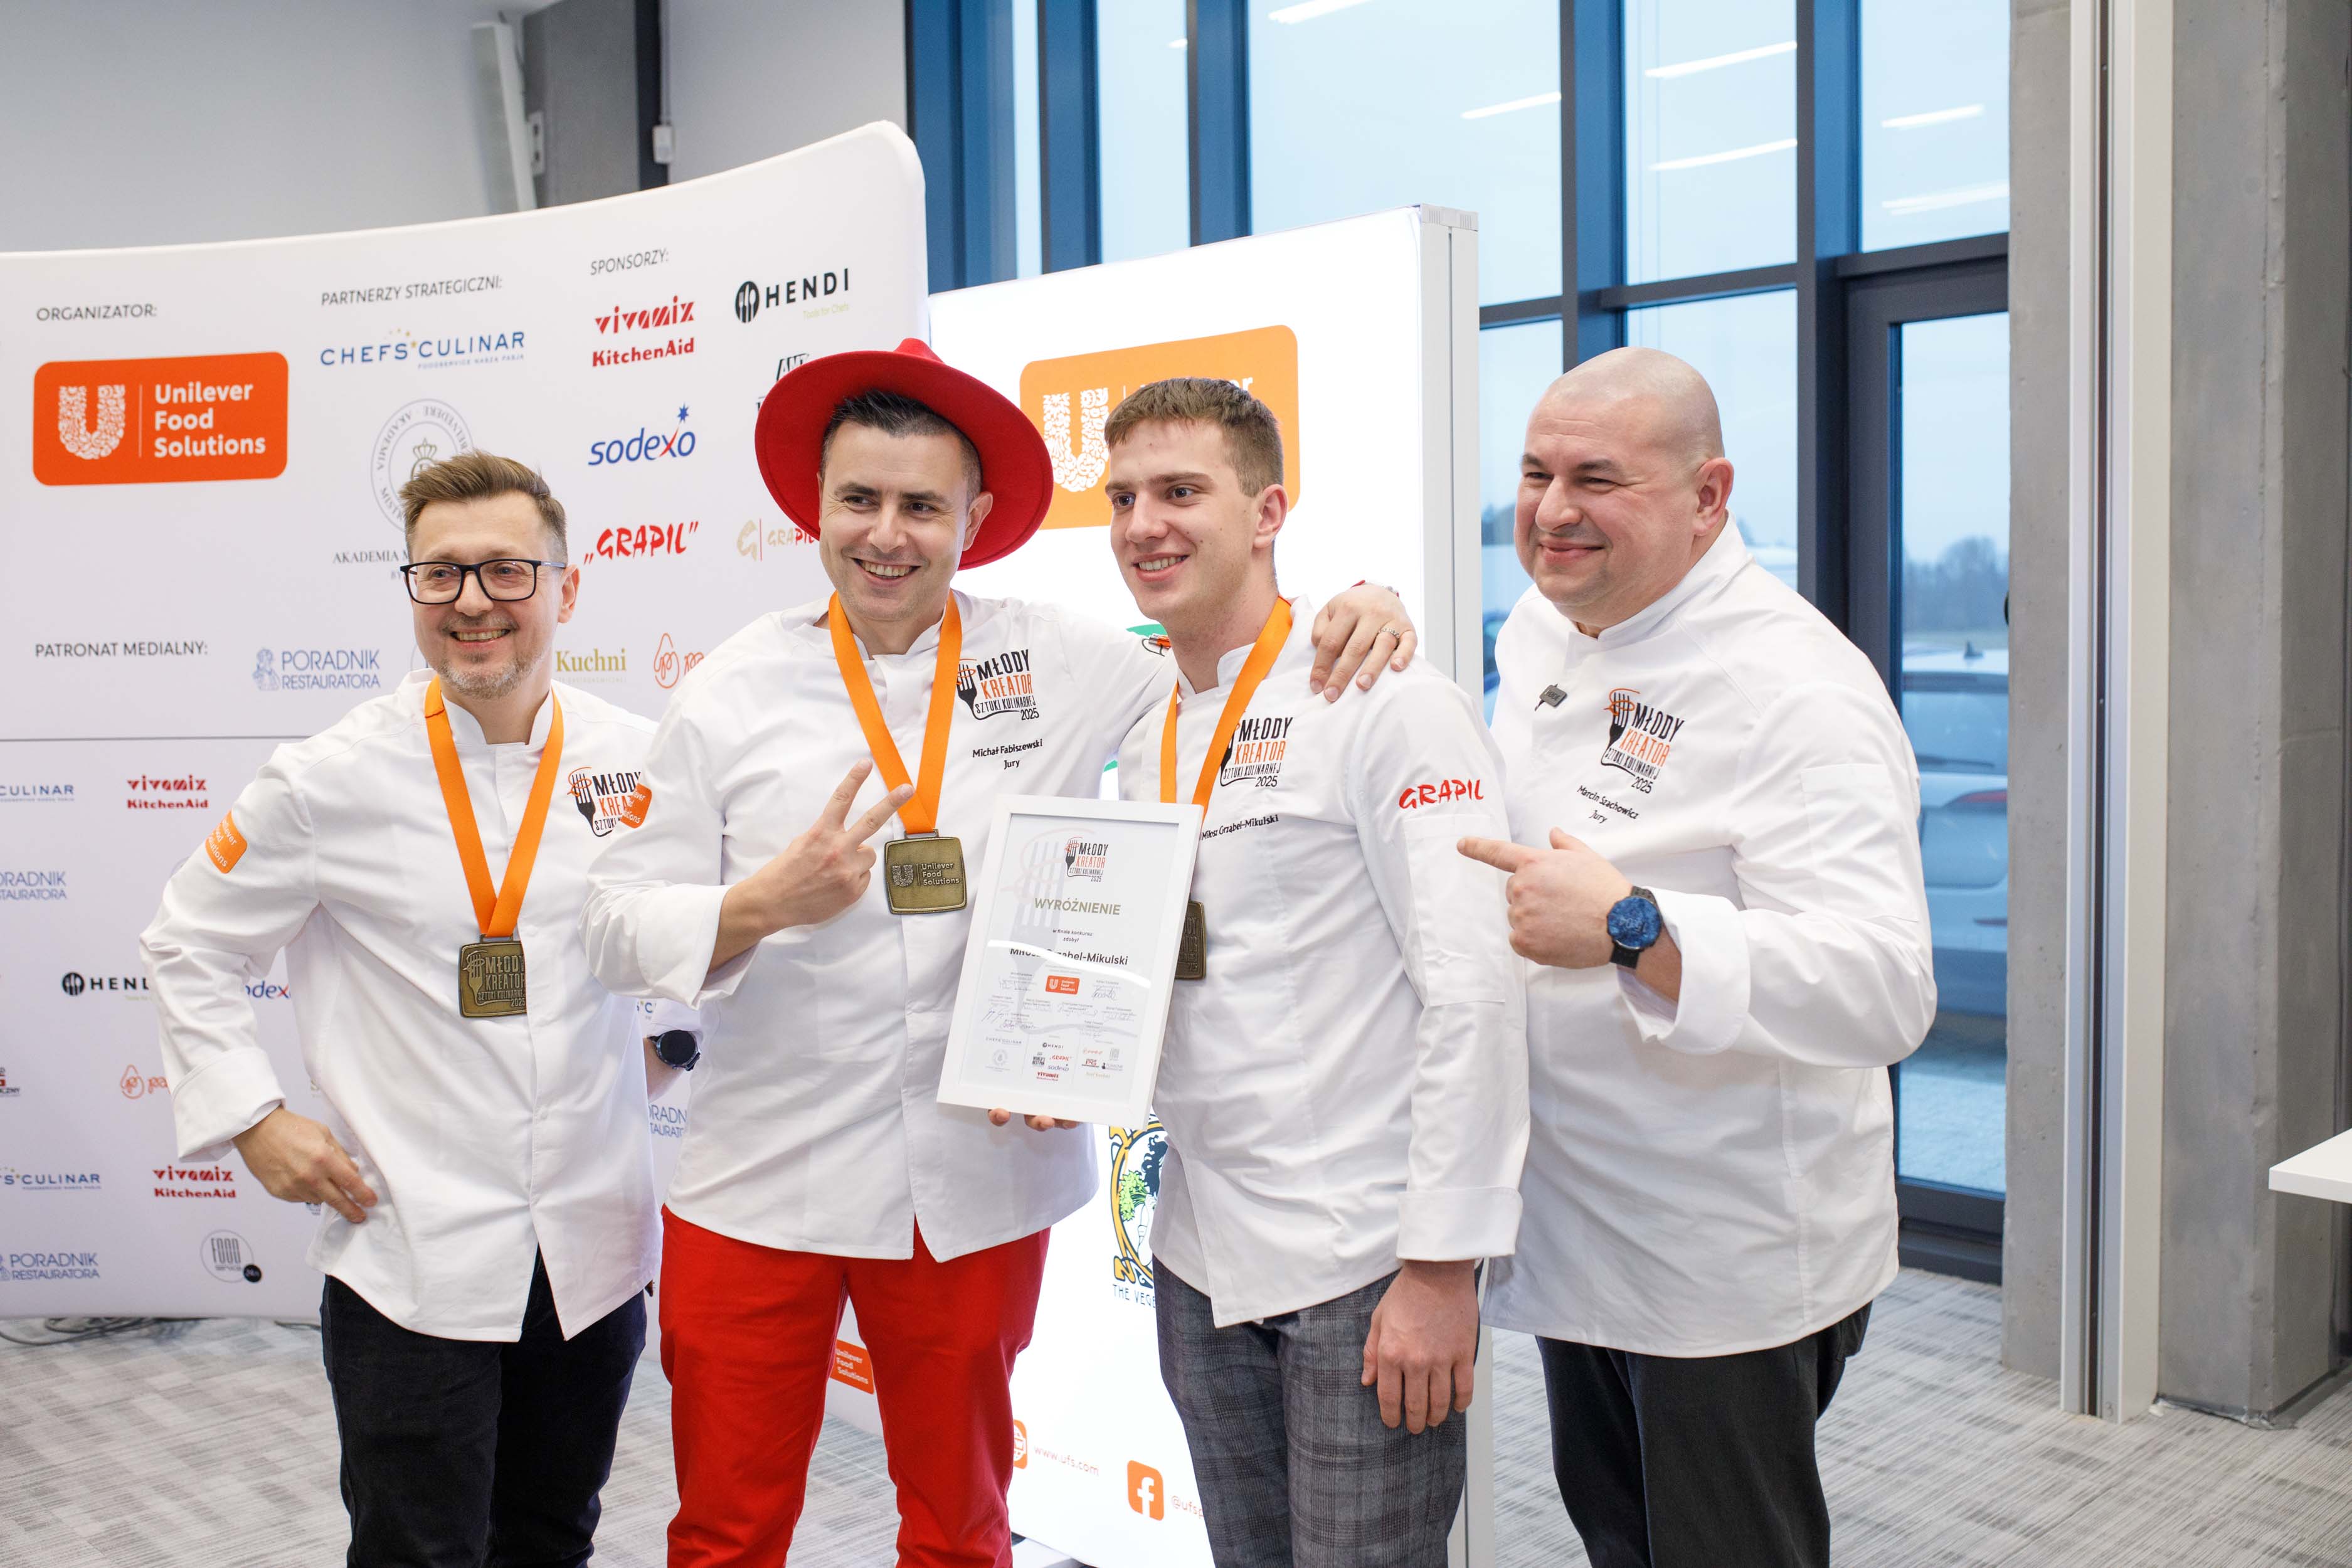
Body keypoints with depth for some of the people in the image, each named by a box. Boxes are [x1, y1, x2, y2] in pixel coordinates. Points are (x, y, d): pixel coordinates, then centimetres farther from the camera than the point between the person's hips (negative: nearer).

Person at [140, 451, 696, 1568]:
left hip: (594, 1253, 3)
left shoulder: (642, 760, -1)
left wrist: (673, 1043, 5)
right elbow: (187, 947, 4)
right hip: (410, 1258, -3)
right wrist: (252, 1119, -4)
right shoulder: (332, 781, -7)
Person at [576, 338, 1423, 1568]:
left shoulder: (1058, 666, -1)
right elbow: (617, 929, -1)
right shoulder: (731, 692, -1)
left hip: (982, 1184, 1)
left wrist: (1354, 612, -9)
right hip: (760, 1187, 0)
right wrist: (759, 907, -19)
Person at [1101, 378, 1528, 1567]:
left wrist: (1443, 1266, -19)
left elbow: (1471, 986, -18)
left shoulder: (1388, 703, -12)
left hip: (1365, 1267, -7)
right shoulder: (1148, 743, 11)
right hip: (1200, 1255, 7)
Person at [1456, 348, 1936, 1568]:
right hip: (1571, 1227, 8)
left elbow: (1887, 988, -30)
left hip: (1724, 1270, -8)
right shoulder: (1541, 630, 4)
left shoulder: (1796, 690, -23)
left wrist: (1634, 929, -38)